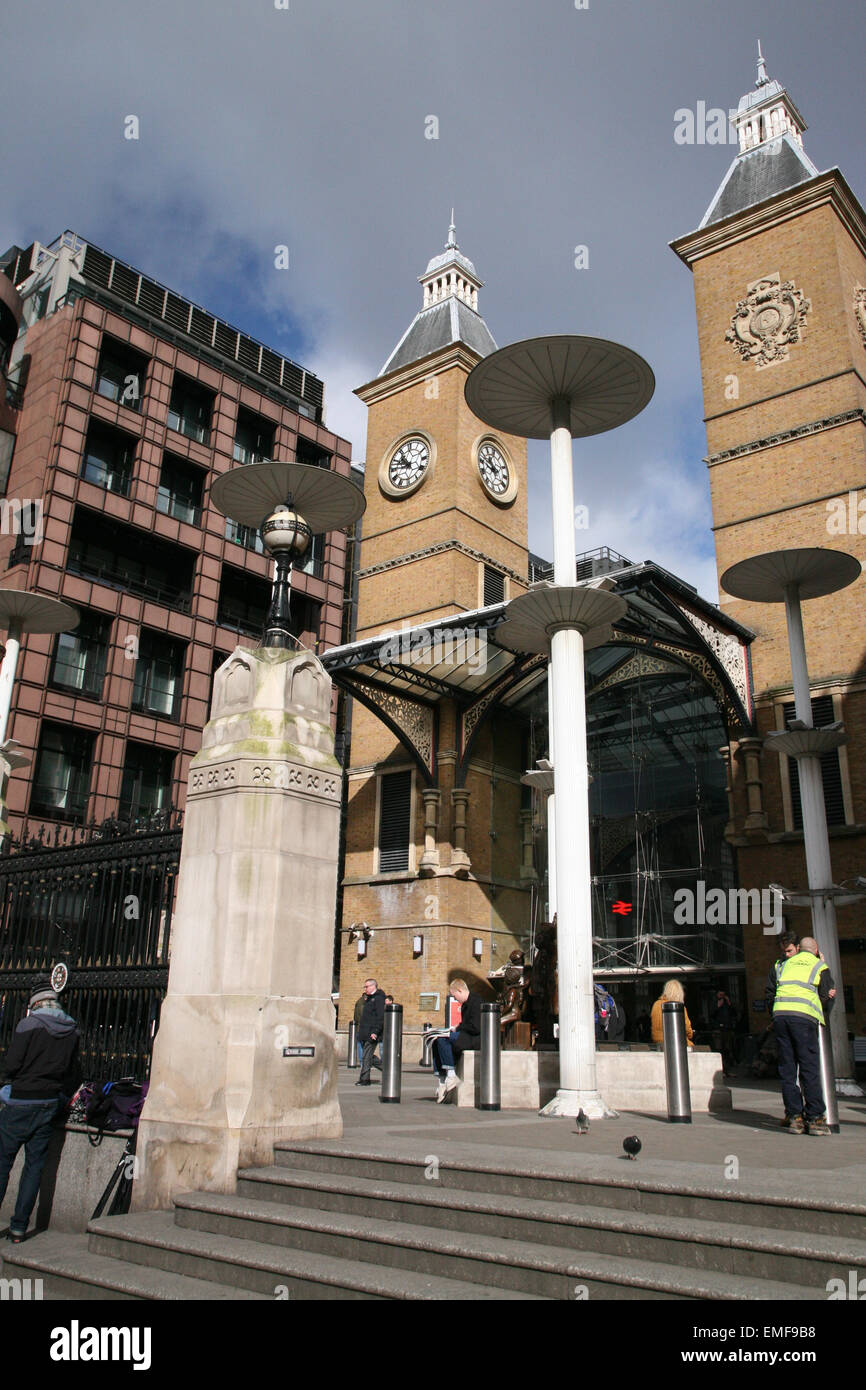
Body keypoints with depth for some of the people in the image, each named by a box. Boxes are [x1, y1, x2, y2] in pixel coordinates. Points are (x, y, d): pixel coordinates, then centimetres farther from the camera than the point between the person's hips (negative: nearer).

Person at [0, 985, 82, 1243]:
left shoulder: (29, 1024, -8)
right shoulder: (73, 1032, 7)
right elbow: (75, 1076, 8)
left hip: (21, 1103, -5)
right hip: (50, 1105, 5)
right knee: (35, 1166, 10)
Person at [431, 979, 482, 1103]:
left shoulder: (475, 1001, -13)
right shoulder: (465, 1004, 19)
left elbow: (476, 1027, -21)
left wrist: (457, 1029, -9)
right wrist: (456, 1029, 3)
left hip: (477, 1040, -11)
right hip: (466, 1038, 11)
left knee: (443, 1039, -25)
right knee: (436, 1042, 0)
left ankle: (451, 1076, -18)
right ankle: (441, 1081, -6)